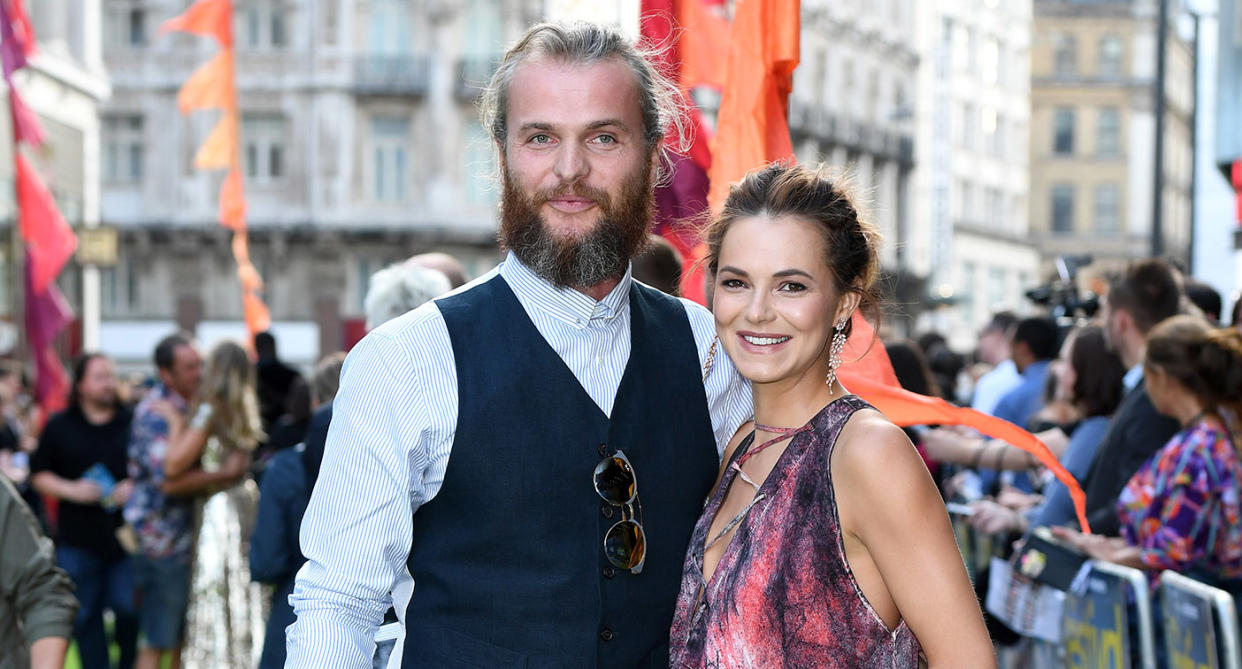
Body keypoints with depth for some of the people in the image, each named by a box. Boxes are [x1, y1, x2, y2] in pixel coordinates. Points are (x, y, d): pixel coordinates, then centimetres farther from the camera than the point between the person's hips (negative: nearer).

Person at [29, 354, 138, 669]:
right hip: (77, 539, 1)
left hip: (125, 536, -1)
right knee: (86, 616, 6)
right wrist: (71, 490, -9)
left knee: (129, 610, 2)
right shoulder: (59, 427, 5)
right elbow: (39, 474, 7)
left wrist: (135, 487, -10)